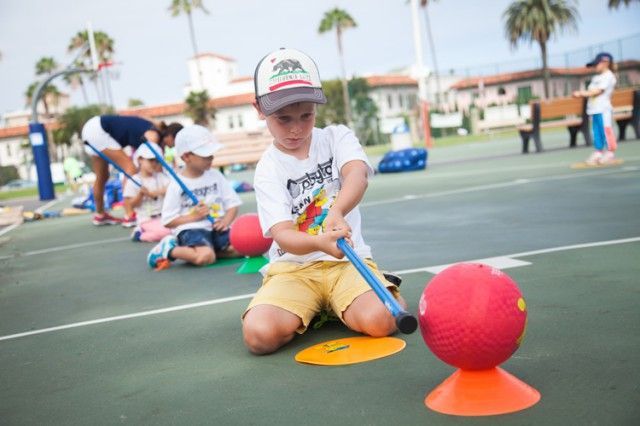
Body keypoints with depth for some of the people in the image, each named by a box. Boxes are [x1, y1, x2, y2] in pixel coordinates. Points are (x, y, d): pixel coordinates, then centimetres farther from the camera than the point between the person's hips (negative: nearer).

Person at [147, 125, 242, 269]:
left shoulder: (215, 176, 9)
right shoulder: (177, 185, -3)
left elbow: (232, 203, 11)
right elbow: (168, 221, -3)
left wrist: (226, 220, -10)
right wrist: (193, 216, -14)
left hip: (216, 227, 6)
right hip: (190, 229, -5)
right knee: (205, 257, -34)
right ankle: (170, 249, -7)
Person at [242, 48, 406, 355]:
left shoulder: (336, 137, 4)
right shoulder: (268, 170, -1)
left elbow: (357, 174, -19)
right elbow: (283, 236, -15)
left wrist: (336, 212, -42)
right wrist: (319, 242, -38)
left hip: (347, 257, 0)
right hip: (293, 266, 0)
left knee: (381, 320, -30)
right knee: (259, 334, -27)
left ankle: (331, 306, 4)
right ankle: (315, 311, 6)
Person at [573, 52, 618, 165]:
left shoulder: (608, 76, -6)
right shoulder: (596, 77, 21)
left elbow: (597, 91, -14)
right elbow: (590, 91, 18)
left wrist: (581, 93, -14)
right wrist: (581, 93, -1)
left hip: (603, 109, -8)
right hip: (595, 109, 8)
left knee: (605, 130, -7)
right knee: (597, 132, 7)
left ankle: (610, 154, -2)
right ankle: (598, 153, 10)